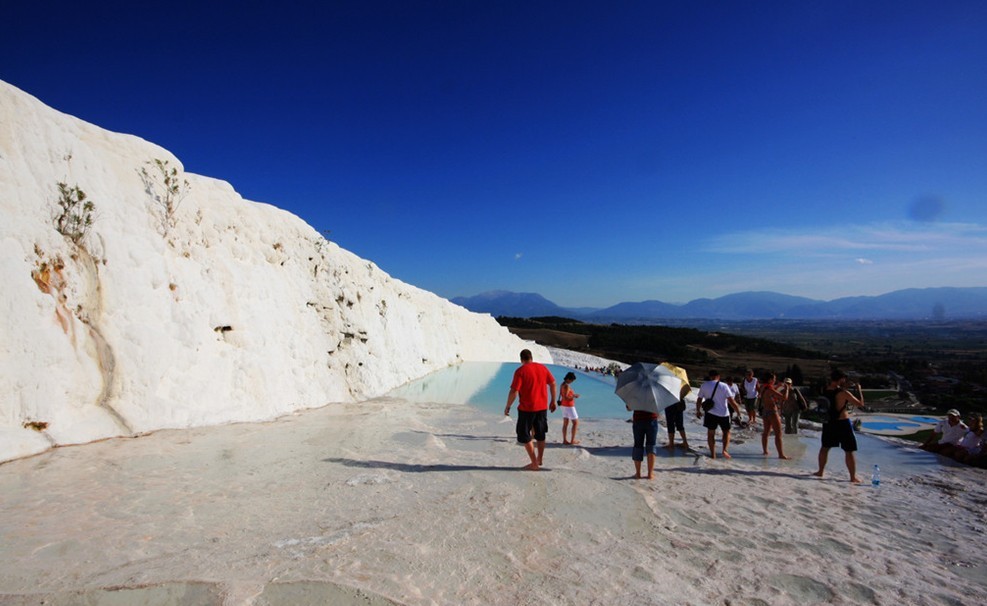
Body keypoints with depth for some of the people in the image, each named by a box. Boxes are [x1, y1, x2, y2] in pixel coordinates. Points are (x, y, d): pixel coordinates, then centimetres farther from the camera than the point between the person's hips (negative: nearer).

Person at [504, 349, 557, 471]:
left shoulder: (520, 371, -13)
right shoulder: (542, 368, 3)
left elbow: (514, 392, -18)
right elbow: (553, 384, 7)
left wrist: (508, 407, -6)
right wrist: (553, 401, 17)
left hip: (527, 408, -5)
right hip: (542, 407, 6)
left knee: (525, 436, 8)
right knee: (540, 434, 21)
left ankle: (534, 463, 8)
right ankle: (540, 459, 32)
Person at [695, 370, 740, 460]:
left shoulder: (704, 386, -1)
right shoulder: (723, 386, -7)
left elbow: (699, 400, 4)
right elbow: (732, 401, -10)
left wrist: (698, 411, 18)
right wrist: (738, 411, 0)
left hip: (710, 413, 1)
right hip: (723, 414, -1)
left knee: (711, 433, 12)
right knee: (726, 432, 18)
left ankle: (713, 454, 12)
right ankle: (725, 450, 1)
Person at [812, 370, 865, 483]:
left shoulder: (824, 391, -1)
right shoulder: (844, 393, -17)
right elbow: (860, 404, -9)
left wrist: (843, 388, 15)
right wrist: (859, 390, 2)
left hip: (828, 423, 5)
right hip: (843, 423, -5)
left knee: (825, 447, 18)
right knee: (850, 451, 6)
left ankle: (820, 471, 26)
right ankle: (853, 477, 12)